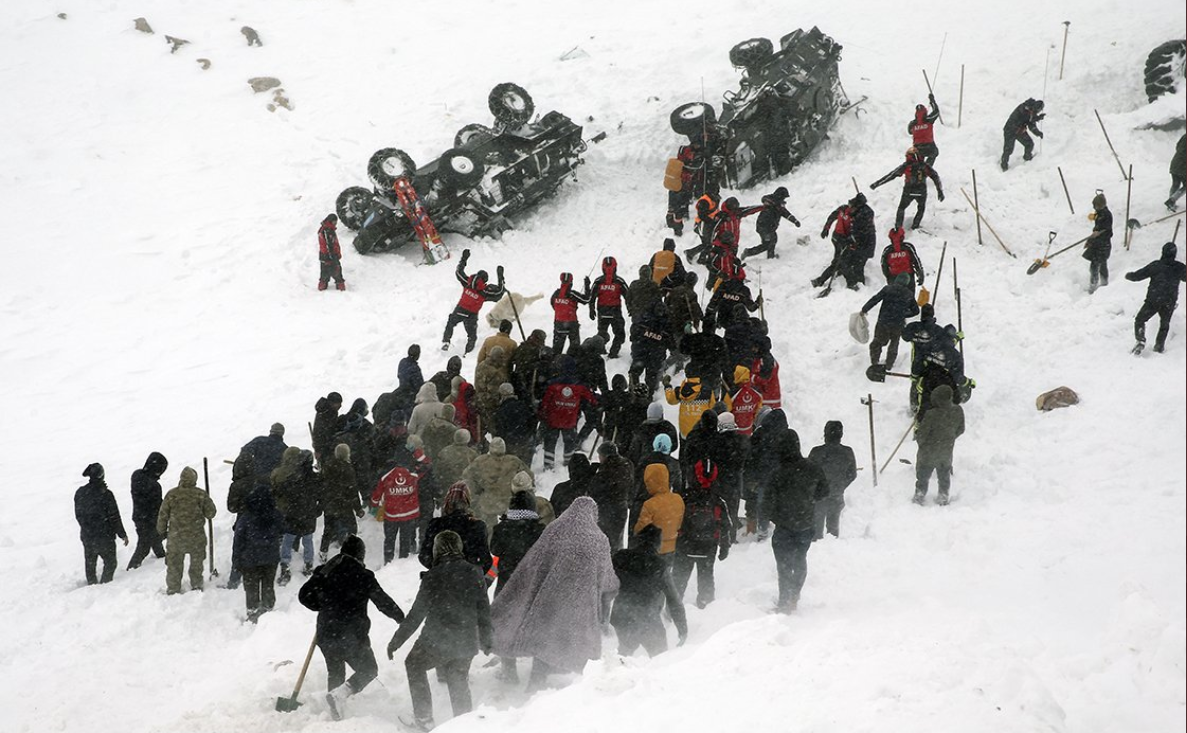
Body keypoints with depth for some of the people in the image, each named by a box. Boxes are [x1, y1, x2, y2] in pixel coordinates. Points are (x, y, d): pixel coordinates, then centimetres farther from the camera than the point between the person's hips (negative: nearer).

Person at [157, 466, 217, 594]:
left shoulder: (171, 494, -8)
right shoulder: (201, 494, -10)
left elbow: (163, 515, -1)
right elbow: (210, 513, -3)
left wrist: (162, 530, 15)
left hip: (175, 536, 0)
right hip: (196, 536, 0)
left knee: (174, 564, 13)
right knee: (196, 564, 20)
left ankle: (173, 589, 17)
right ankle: (196, 585, 28)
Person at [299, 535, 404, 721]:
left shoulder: (324, 571, 2)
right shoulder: (363, 576, -12)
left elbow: (304, 595, 6)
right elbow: (383, 601, -7)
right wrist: (401, 617, 8)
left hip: (326, 634, 5)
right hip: (352, 635, -5)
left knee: (335, 673, 24)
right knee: (369, 670, 9)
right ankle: (341, 693, -15)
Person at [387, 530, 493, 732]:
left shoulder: (433, 576, -13)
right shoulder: (475, 574, 0)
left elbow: (416, 614, -11)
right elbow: (484, 611, 7)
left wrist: (396, 641, -2)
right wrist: (486, 641, 20)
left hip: (436, 641, -4)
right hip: (466, 643, 4)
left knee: (414, 663, 22)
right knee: (459, 682, 23)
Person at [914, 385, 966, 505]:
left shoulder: (931, 415, -32)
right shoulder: (958, 411, -18)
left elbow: (921, 436, -22)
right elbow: (960, 430, -1)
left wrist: (917, 429, 2)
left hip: (928, 453, -4)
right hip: (946, 453, 4)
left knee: (923, 477, 20)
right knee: (944, 476, 27)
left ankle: (919, 497, 33)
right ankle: (943, 497, 40)